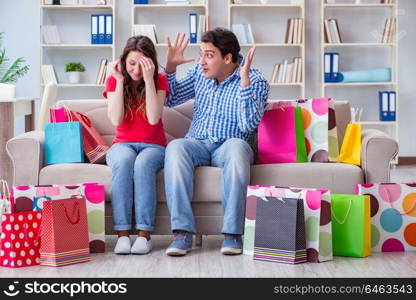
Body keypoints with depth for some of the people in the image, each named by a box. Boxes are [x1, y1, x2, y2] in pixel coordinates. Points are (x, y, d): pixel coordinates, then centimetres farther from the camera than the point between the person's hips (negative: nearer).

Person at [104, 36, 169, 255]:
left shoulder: (159, 80, 2)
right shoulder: (113, 81, 4)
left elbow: (154, 118, -14)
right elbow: (116, 120, -10)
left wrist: (148, 80, -17)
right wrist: (120, 81, -12)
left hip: (153, 146, 0)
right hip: (122, 144, 1)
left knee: (143, 163, -37)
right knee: (124, 160, -37)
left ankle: (144, 234, -35)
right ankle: (122, 234, -37)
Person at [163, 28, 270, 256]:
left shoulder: (256, 82, -4)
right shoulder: (200, 72, 11)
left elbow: (248, 125, -18)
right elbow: (170, 99, 21)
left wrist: (244, 81, -24)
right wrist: (170, 67, 6)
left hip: (228, 146, -3)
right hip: (197, 144, 3)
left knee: (237, 146, -39)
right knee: (175, 147, -32)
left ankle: (233, 232, -35)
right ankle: (183, 231, -36)